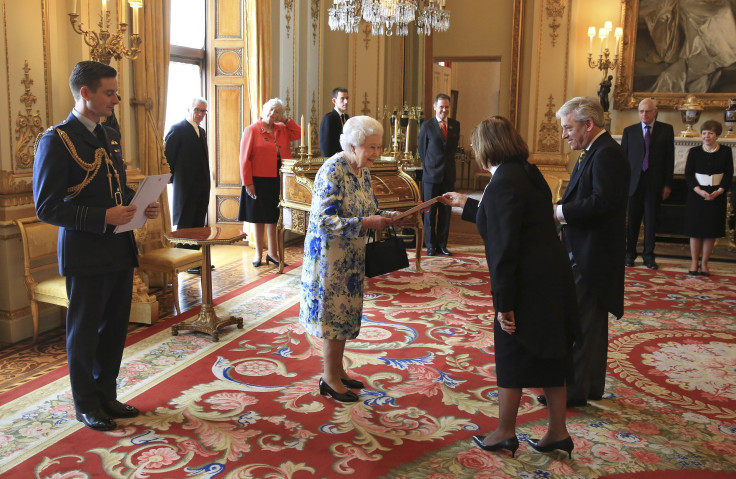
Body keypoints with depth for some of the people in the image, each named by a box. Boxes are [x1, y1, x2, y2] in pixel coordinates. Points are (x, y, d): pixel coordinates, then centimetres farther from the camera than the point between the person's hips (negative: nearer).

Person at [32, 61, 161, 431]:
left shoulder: (111, 136, 12)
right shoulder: (57, 141, -12)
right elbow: (47, 208, -16)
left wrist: (142, 205, 2)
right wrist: (103, 217, -23)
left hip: (120, 251, 7)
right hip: (85, 255, -7)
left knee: (115, 328, 16)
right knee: (84, 332, 8)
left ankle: (106, 396, 32)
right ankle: (86, 405, 25)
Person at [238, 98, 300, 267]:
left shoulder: (282, 130, 10)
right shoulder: (252, 130, -5)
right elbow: (245, 158, -8)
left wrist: (286, 121, 6)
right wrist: (248, 182, -13)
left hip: (277, 181, 4)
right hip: (258, 180, -4)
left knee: (274, 217, 9)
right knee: (258, 217, 7)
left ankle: (272, 253, 19)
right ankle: (258, 253, 19)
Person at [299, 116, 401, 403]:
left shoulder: (363, 171, 5)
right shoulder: (332, 171, -21)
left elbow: (367, 209, 15)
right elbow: (324, 221, -26)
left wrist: (385, 216, -5)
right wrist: (366, 223, -28)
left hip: (351, 257, 8)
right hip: (330, 255, -8)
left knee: (345, 312, 15)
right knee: (334, 313, 1)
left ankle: (337, 369, 29)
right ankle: (330, 379, 15)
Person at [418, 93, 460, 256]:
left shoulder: (455, 125, 7)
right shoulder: (426, 125, -2)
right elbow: (421, 149, 6)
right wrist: (429, 165, 10)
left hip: (449, 175, 3)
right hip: (431, 175, -3)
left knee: (446, 211, 6)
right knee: (430, 211, 2)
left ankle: (442, 244, 16)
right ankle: (430, 245, 13)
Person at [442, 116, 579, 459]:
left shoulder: (502, 184, -18)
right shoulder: (528, 173, 11)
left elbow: (504, 249, -21)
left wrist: (504, 303, -18)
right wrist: (466, 205, 35)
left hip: (527, 285, -9)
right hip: (552, 277, 9)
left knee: (512, 357, 7)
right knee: (550, 355, 16)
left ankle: (505, 434, 23)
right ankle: (557, 432, 28)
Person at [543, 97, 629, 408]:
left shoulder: (607, 154, -17)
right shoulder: (595, 152, 15)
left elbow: (603, 202, -27)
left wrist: (560, 211, -20)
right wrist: (560, 209, -2)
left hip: (592, 256, -11)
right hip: (588, 253, 11)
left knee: (578, 323, -3)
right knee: (592, 322, 17)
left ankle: (574, 390, 7)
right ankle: (592, 385, 29)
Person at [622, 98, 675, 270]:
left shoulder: (666, 130, 4)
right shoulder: (629, 131, 5)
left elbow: (669, 159, 3)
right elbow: (623, 157, 6)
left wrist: (667, 184, -2)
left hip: (654, 183, 0)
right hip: (633, 183, 0)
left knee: (651, 221, 6)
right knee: (632, 220, 6)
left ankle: (648, 255, 16)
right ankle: (630, 253, 17)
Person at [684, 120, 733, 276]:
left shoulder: (725, 152, 2)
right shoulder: (694, 152, 0)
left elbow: (729, 174, 1)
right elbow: (688, 174, -2)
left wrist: (719, 191, -14)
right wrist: (699, 190, -16)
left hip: (717, 196, 1)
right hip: (696, 195, -1)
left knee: (711, 230, 4)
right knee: (696, 230, 1)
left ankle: (704, 263, 12)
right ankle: (694, 262, 10)